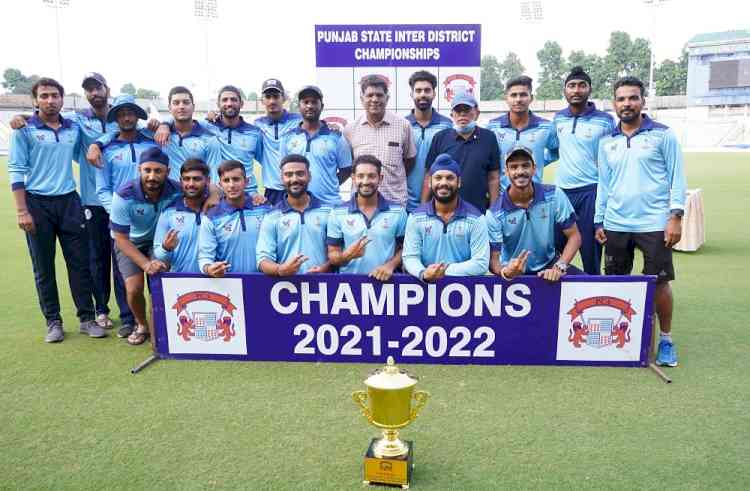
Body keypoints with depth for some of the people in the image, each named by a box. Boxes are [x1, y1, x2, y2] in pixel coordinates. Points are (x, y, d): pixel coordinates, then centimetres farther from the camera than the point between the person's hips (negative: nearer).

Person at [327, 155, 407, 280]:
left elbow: (405, 248, 10)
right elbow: (332, 255, 5)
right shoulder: (337, 213, 3)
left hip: (385, 280, 0)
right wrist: (347, 255, -14)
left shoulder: (398, 212, 4)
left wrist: (390, 265, -7)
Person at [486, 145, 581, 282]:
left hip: (548, 266, 1)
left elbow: (574, 236, -4)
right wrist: (505, 272, -36)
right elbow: (493, 260, -13)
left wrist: (559, 266, -19)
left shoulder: (554, 196, -9)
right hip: (513, 272, -1)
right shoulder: (495, 214, -14)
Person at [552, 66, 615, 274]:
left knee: (590, 251, 4)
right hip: (561, 191, 4)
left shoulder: (605, 121, -3)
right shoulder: (558, 119, 9)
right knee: (555, 249, 12)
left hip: (591, 192, -4)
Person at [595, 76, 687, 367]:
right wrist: (599, 222, 10)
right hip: (616, 225, 3)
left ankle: (666, 340, 18)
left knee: (659, 283, 2)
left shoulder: (662, 135, 0)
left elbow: (676, 177, -1)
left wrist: (675, 216, -10)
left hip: (654, 224, -3)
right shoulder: (606, 143, 11)